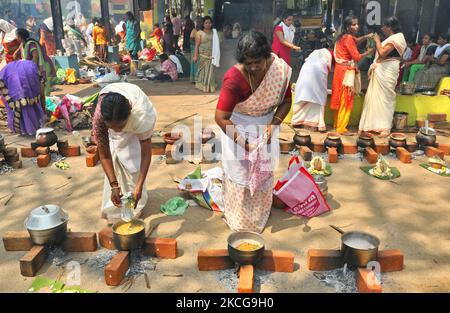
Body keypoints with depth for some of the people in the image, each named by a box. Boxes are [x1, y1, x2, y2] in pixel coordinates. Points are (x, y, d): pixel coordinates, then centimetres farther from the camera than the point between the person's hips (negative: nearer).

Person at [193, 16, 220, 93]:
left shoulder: (214, 32, 9)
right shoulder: (200, 33, 0)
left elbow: (216, 45, 9)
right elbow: (197, 45, -3)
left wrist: (216, 56, 5)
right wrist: (195, 56, -11)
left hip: (211, 56, 2)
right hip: (202, 56, -2)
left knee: (210, 71, 2)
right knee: (203, 71, 2)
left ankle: (210, 87, 9)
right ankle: (202, 86, 9)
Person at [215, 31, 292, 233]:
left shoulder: (280, 69, -19)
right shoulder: (234, 79, -31)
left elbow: (286, 101, -5)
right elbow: (221, 118, -29)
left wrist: (273, 125, -20)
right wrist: (244, 143, -30)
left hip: (266, 124, 4)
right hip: (238, 128, -4)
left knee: (264, 172, 15)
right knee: (239, 173, 4)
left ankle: (260, 215, 38)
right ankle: (238, 220, 26)